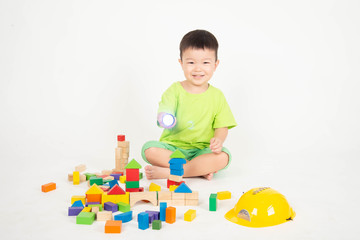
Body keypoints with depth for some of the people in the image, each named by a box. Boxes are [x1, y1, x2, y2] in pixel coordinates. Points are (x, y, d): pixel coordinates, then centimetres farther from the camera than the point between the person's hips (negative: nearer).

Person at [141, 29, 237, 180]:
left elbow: (222, 127, 2)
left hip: (202, 150, 1)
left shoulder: (217, 95, 5)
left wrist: (218, 140, -21)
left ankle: (166, 172, -27)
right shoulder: (175, 90, 2)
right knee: (149, 149, -27)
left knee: (223, 157, -29)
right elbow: (164, 112, -12)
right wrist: (165, 118, -37)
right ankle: (200, 169, -23)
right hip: (172, 147, 0)